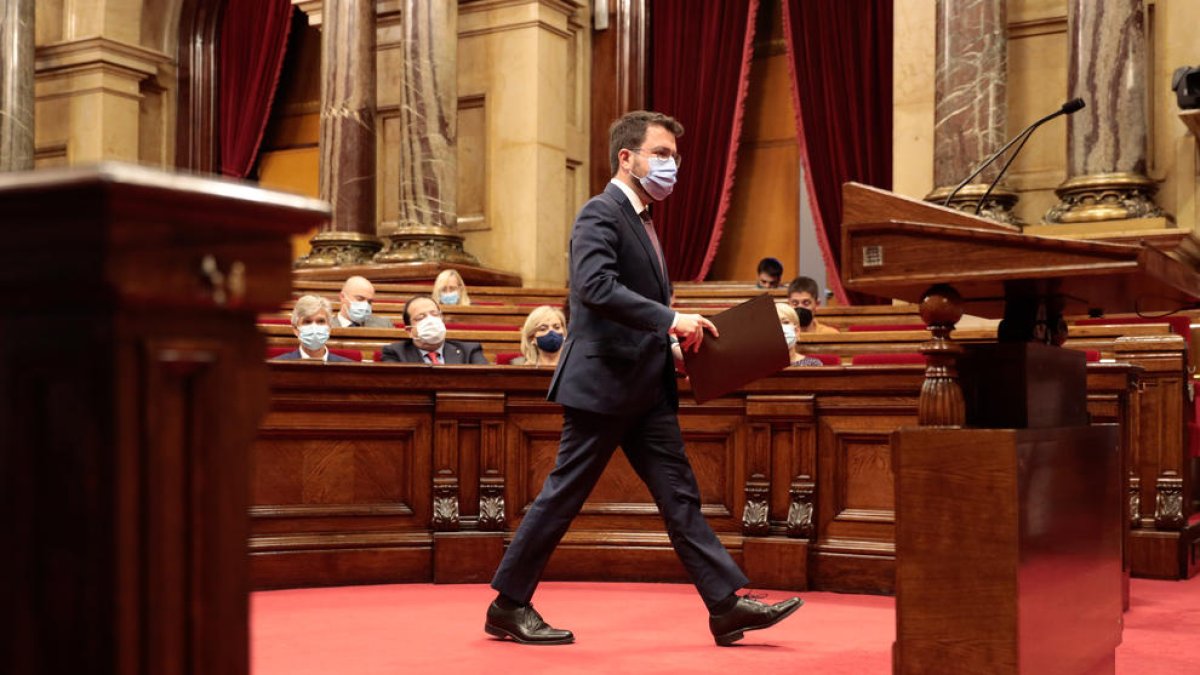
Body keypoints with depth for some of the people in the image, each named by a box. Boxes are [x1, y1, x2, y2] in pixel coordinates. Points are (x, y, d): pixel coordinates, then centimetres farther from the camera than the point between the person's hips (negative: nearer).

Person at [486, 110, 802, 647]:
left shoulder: (641, 220, 18)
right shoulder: (600, 213, -11)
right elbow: (595, 286, -27)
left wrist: (678, 335, 10)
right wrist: (670, 319, -27)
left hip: (647, 389, 9)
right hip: (603, 385, -9)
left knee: (680, 496, 6)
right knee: (564, 495, 0)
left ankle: (726, 606, 6)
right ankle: (508, 607, 12)